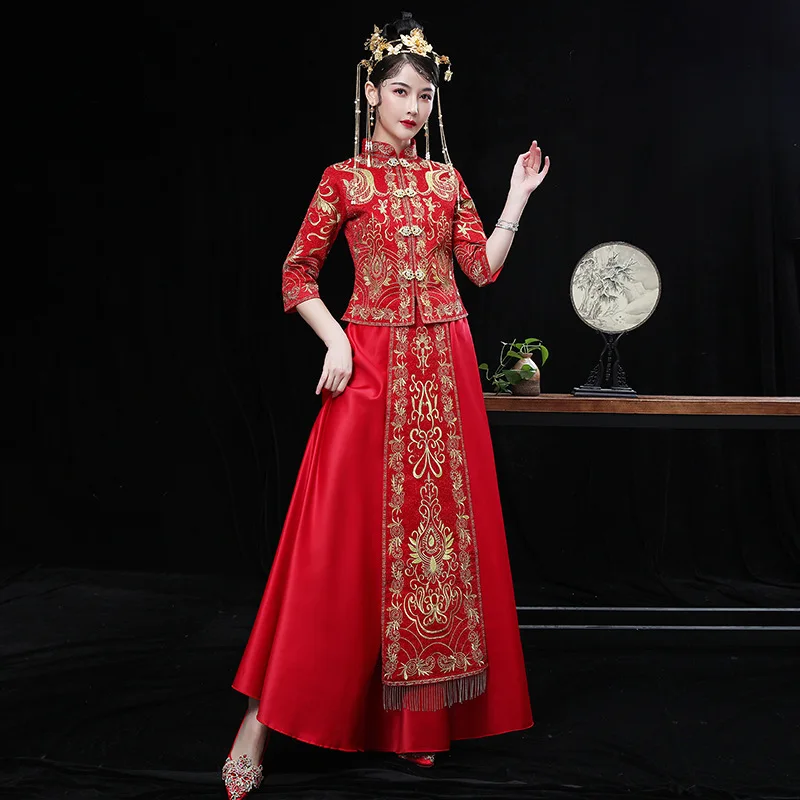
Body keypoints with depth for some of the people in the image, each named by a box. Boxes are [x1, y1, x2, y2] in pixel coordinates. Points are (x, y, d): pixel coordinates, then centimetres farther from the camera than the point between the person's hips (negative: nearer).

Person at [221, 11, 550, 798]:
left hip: (445, 369, 4)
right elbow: (297, 275, 1)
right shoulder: (343, 179, 3)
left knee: (441, 519, 4)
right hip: (372, 364, -3)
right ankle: (264, 717, 3)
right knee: (342, 531, -7)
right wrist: (335, 342, -11)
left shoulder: (446, 179, 13)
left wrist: (517, 199, 4)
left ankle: (424, 712, 19)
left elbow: (484, 268, 9)